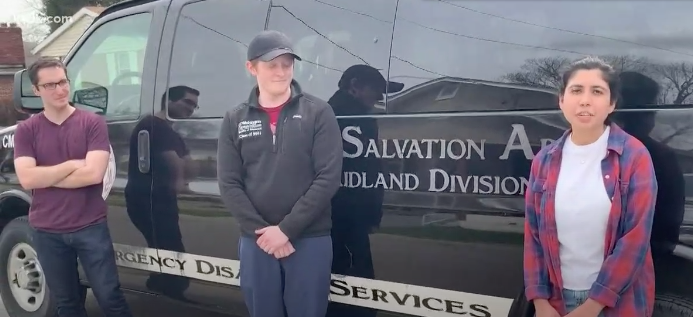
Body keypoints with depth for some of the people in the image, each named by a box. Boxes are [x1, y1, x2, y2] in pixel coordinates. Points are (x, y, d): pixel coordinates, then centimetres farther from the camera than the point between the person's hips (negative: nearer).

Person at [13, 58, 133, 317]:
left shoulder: (92, 123, -5)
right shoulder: (26, 130, 1)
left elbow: (94, 174, -16)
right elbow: (26, 179, -11)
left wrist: (44, 177, -10)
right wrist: (72, 165, -13)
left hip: (91, 227, -2)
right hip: (47, 232, 3)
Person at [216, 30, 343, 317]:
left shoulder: (318, 113, 0)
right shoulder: (235, 120, 7)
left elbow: (328, 178, -7)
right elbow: (229, 184, 3)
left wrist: (287, 229, -11)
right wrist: (260, 231, -9)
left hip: (309, 239, -2)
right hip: (256, 241, 2)